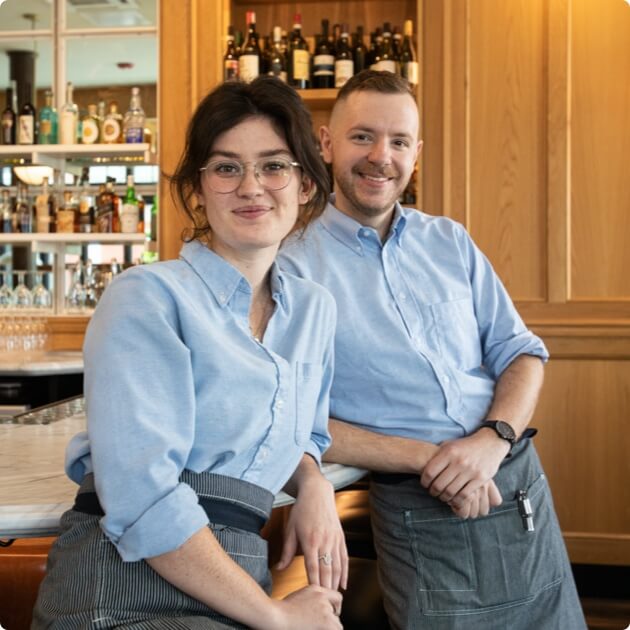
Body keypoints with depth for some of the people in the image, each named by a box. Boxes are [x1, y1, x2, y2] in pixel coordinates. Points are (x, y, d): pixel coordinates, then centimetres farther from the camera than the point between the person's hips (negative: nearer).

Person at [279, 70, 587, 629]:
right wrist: (426, 458, -17)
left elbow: (521, 352, 9)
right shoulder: (292, 267, -6)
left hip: (524, 490, 5)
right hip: (417, 514, -5)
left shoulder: (450, 242, 9)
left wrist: (493, 439, -11)